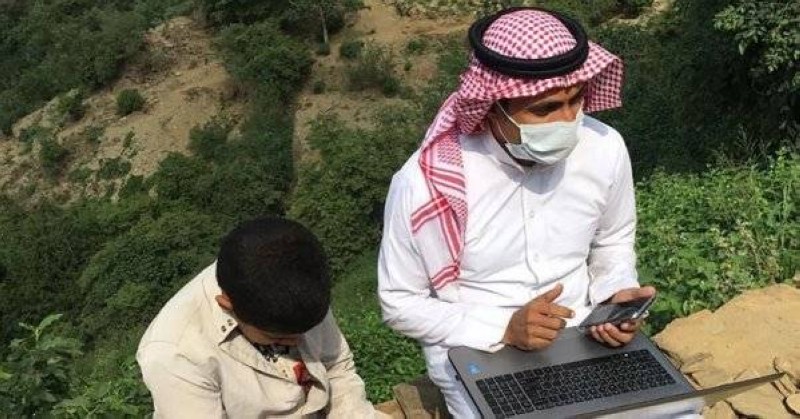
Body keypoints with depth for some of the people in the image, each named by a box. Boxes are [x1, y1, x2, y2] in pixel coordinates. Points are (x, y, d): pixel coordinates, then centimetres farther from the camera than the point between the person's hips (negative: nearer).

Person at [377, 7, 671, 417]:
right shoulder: (426, 182, -23)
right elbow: (400, 304, -10)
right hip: (479, 357, -4)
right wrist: (503, 328, -20)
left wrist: (617, 294, -11)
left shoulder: (605, 148, -11)